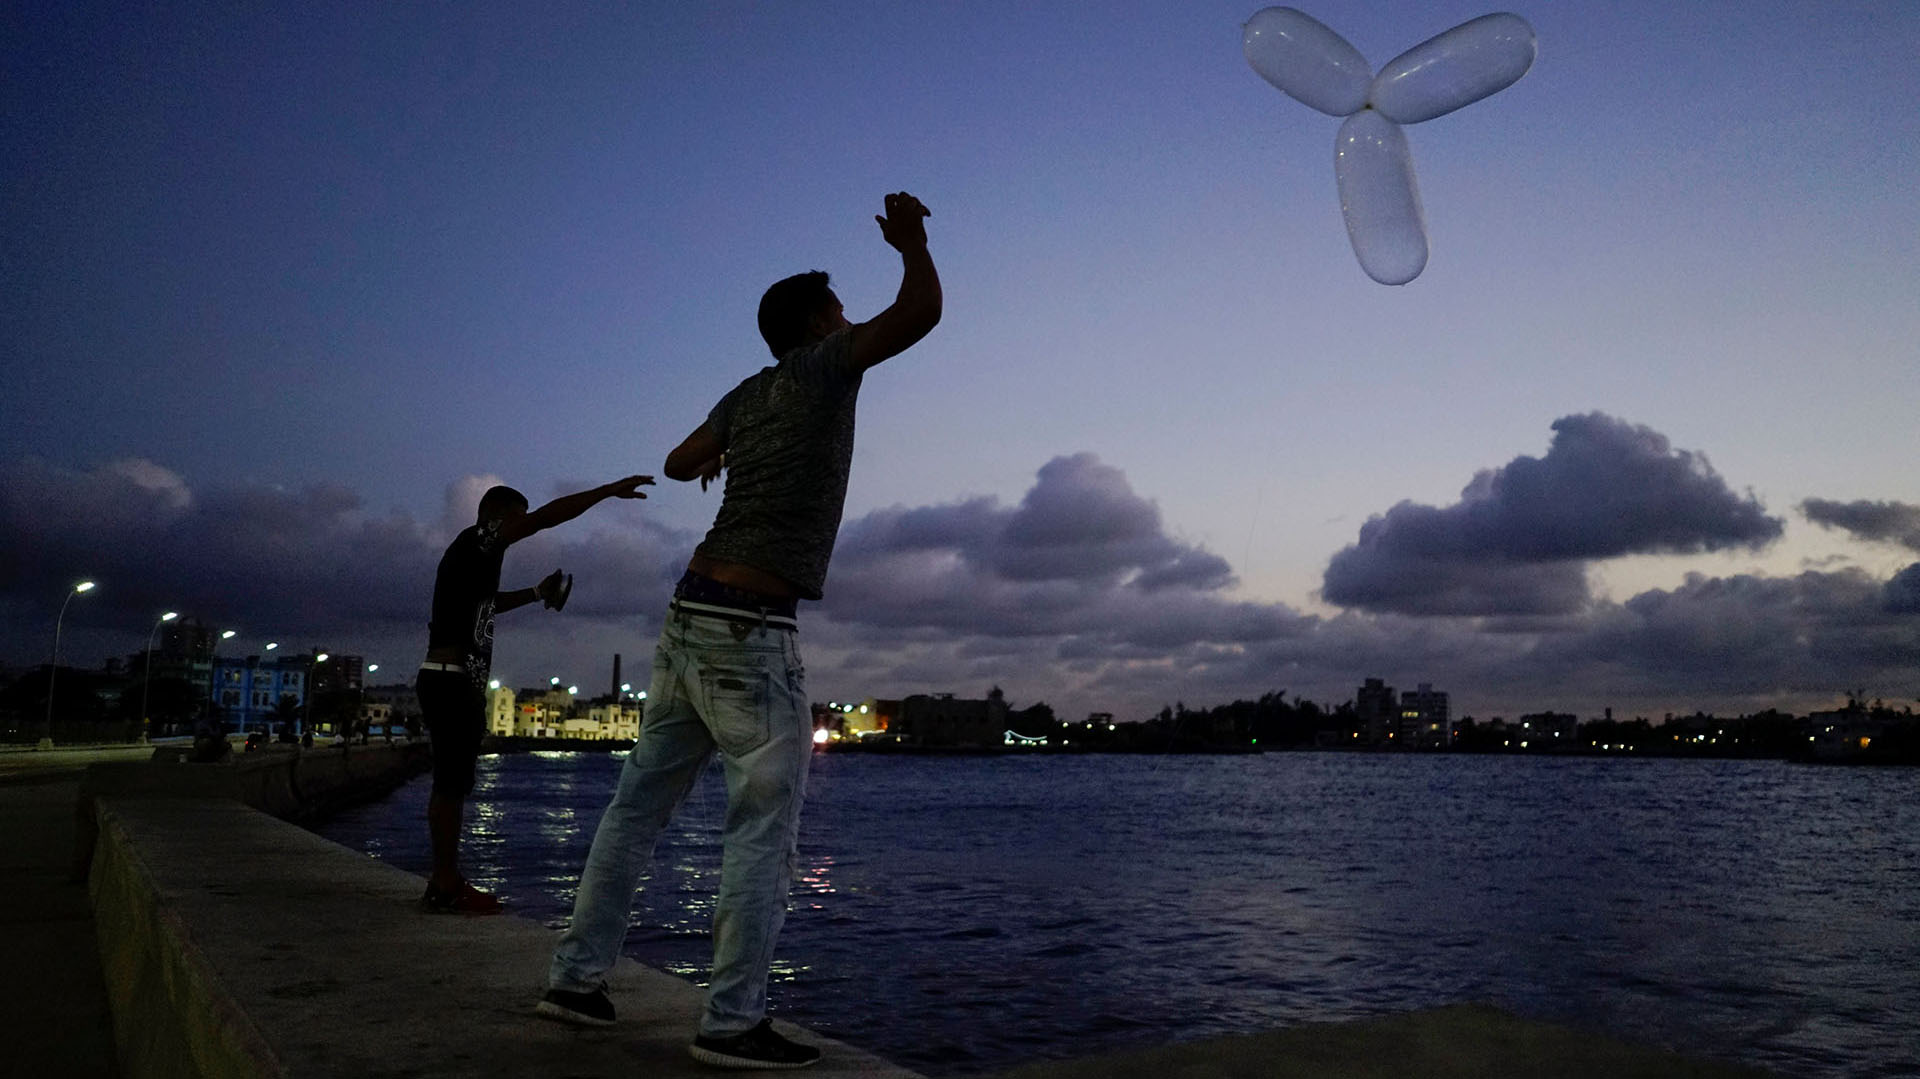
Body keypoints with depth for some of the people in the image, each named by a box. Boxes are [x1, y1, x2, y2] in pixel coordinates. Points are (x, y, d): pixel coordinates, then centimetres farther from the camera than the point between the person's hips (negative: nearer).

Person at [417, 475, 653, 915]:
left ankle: (446, 882, 14)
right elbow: (546, 516, -16)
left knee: (452, 783, 10)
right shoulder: (476, 540, -6)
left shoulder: (471, 555, 23)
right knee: (452, 783, -10)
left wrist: (537, 593, 35)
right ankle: (446, 887, -8)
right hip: (453, 681, -10)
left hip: (448, 681, 10)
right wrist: (609, 491, -16)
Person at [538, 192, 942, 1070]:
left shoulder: (747, 395, 16)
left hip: (690, 615, 8)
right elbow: (921, 311, -12)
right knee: (765, 826, -3)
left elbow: (679, 465, 31)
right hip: (749, 631, -8)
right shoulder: (820, 366, -3)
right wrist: (910, 240, 5)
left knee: (641, 800, 12)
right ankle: (732, 1022, -1)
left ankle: (577, 977, 21)